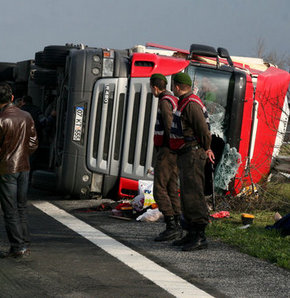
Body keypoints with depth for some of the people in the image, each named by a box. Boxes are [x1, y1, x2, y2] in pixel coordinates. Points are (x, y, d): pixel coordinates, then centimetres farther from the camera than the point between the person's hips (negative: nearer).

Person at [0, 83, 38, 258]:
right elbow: (34, 143, 8)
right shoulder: (27, 117, 2)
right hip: (24, 167, 6)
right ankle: (25, 245, 18)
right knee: (22, 207, 15)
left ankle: (17, 248, 1)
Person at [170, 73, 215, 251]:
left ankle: (200, 237, -14)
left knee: (193, 195, -13)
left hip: (193, 154, -11)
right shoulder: (185, 103, 17)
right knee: (187, 195, 13)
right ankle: (192, 234, 19)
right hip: (185, 156, 11)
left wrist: (205, 149, -4)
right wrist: (206, 149, 21)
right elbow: (202, 129, 24)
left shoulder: (191, 104, -16)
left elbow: (203, 129, -18)